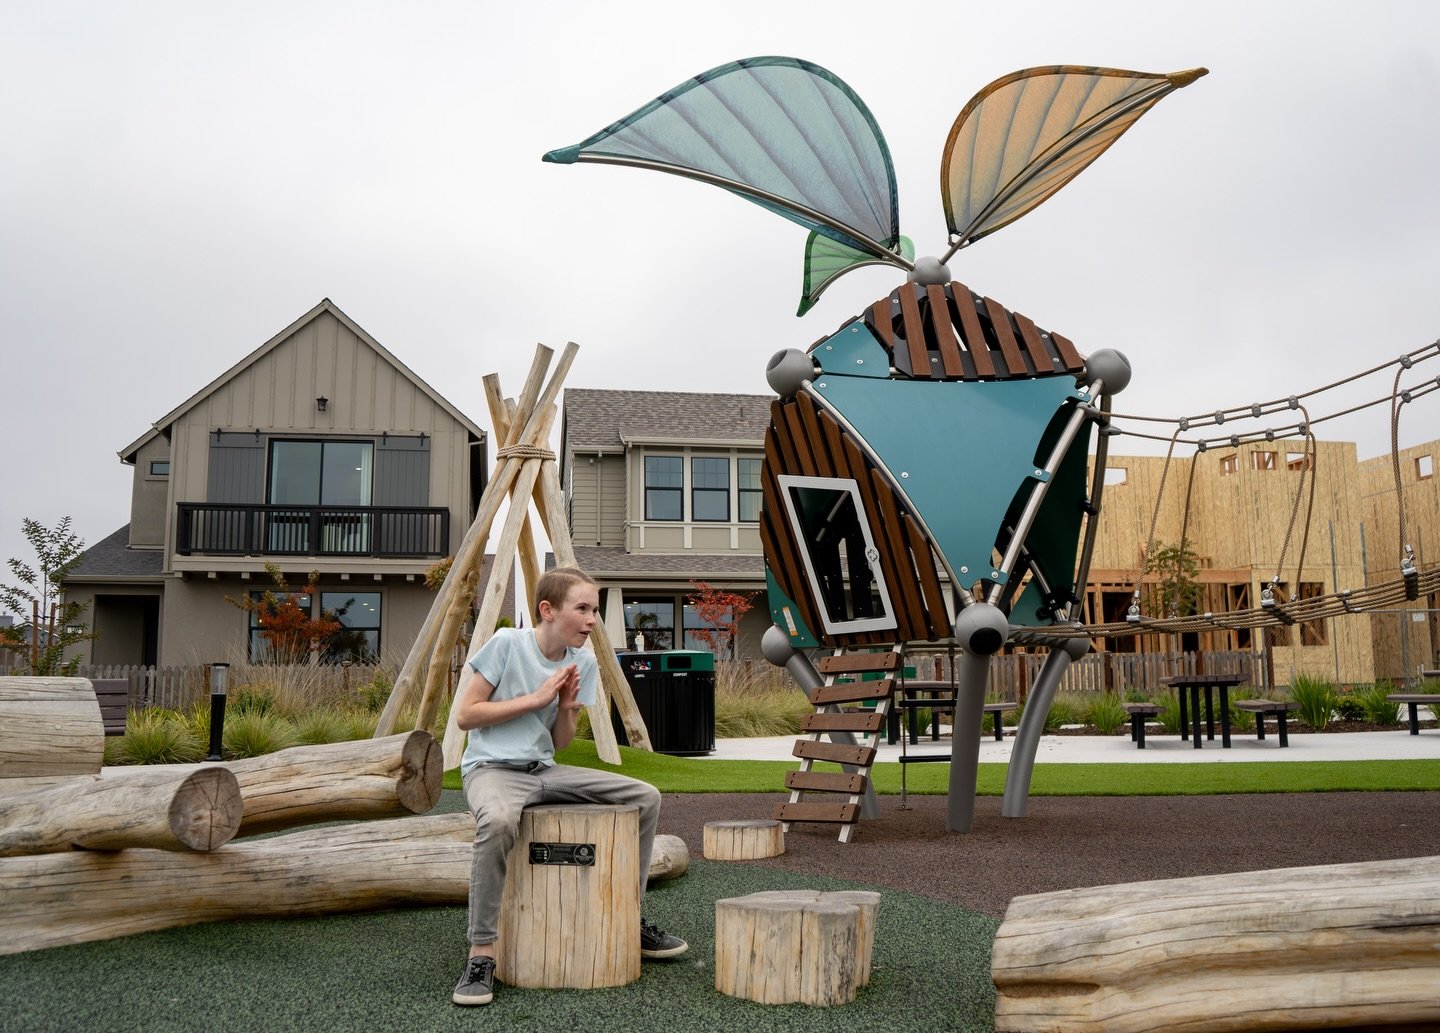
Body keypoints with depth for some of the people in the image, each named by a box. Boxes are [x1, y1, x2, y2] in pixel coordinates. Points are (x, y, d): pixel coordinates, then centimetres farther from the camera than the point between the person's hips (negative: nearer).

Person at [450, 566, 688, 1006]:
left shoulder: (584, 663, 5)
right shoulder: (507, 643, -11)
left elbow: (560, 743, 11)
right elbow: (465, 715, -12)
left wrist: (567, 706, -11)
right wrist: (535, 698, -15)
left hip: (544, 771, 6)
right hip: (491, 768, -6)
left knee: (646, 797, -2)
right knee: (499, 820, -41)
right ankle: (481, 955, -28)